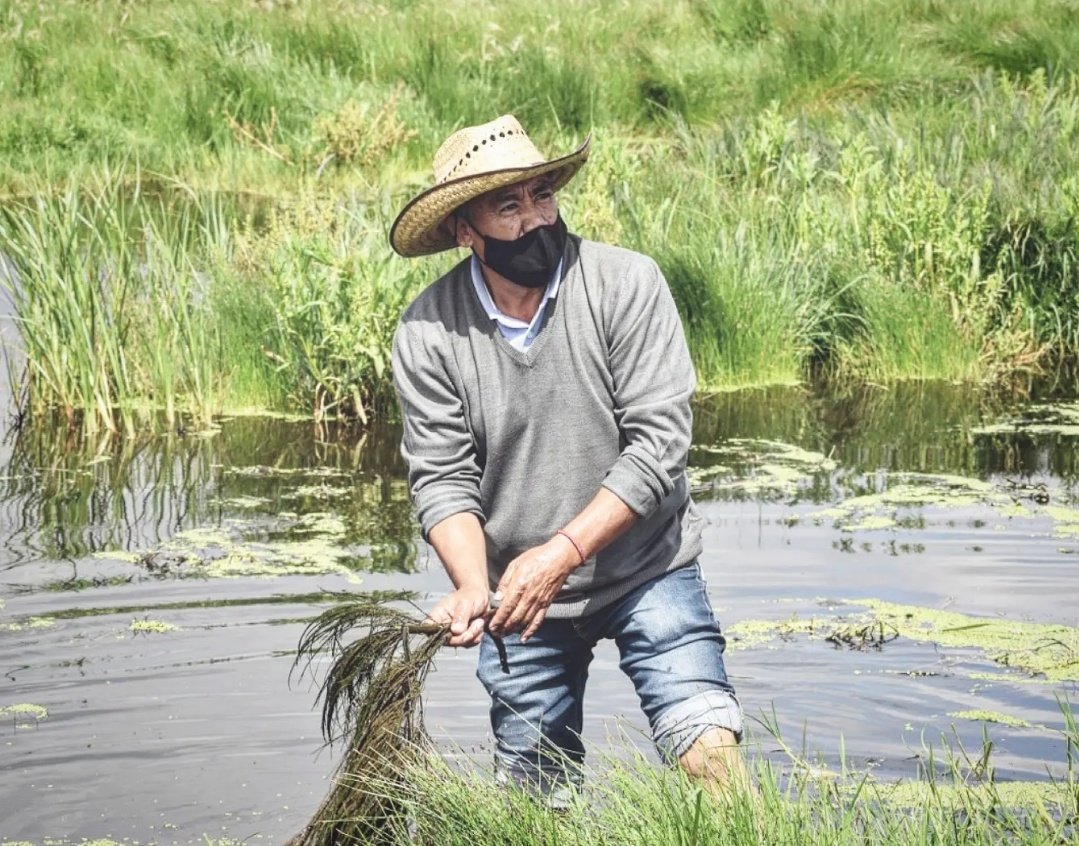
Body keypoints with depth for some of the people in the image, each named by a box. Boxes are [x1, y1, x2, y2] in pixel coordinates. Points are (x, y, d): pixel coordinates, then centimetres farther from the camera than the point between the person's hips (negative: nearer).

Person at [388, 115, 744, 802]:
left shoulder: (626, 284, -16)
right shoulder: (428, 332, -10)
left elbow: (659, 442, -19)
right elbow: (442, 478, -8)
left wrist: (562, 552, -25)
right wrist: (474, 589, -25)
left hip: (645, 569, -2)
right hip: (519, 594, 2)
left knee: (709, 747, -16)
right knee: (537, 798, 10)